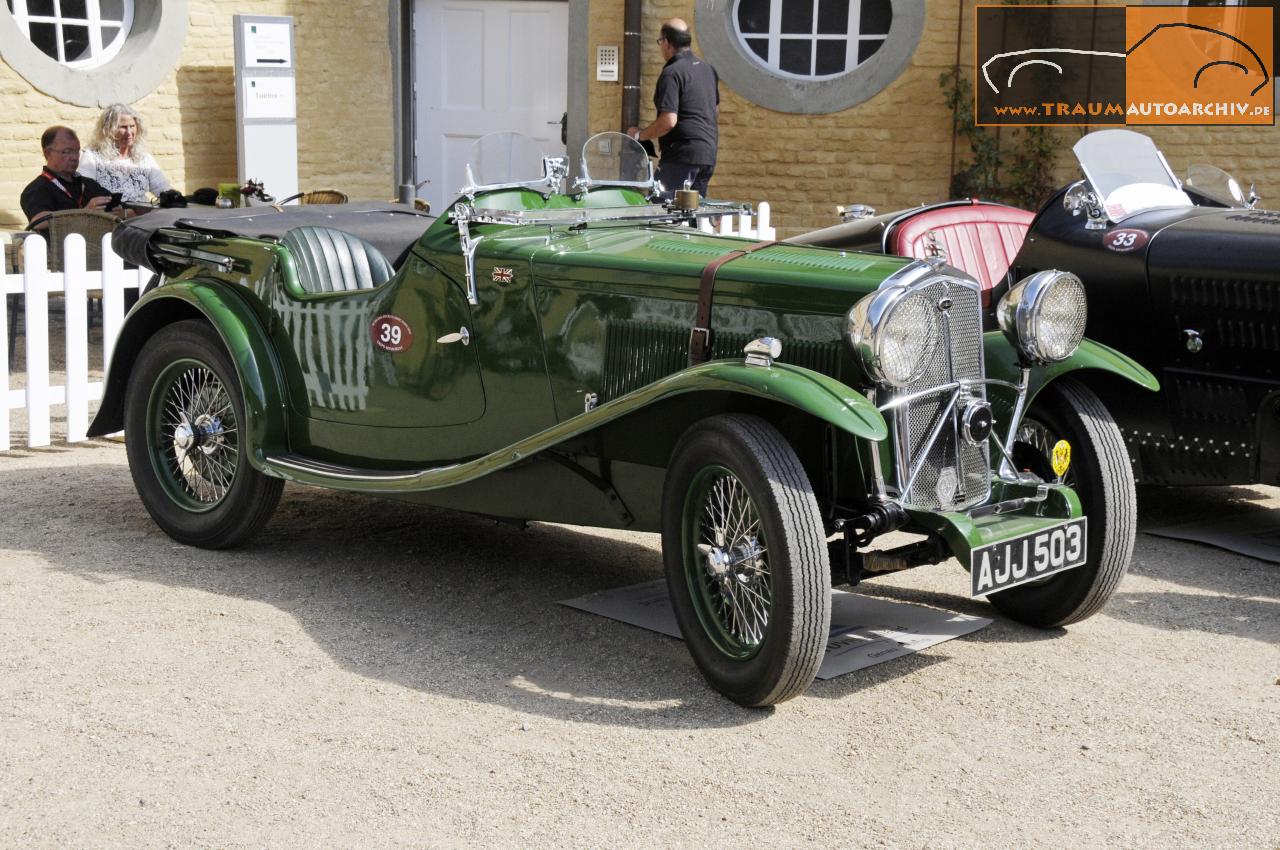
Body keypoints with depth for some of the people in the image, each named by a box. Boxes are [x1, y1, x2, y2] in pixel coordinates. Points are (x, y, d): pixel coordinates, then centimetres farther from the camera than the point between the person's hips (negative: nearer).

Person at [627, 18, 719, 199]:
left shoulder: (671, 73, -14)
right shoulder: (707, 68, 14)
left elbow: (669, 121, -21)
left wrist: (640, 135, -9)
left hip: (683, 153, -9)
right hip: (708, 153, 9)